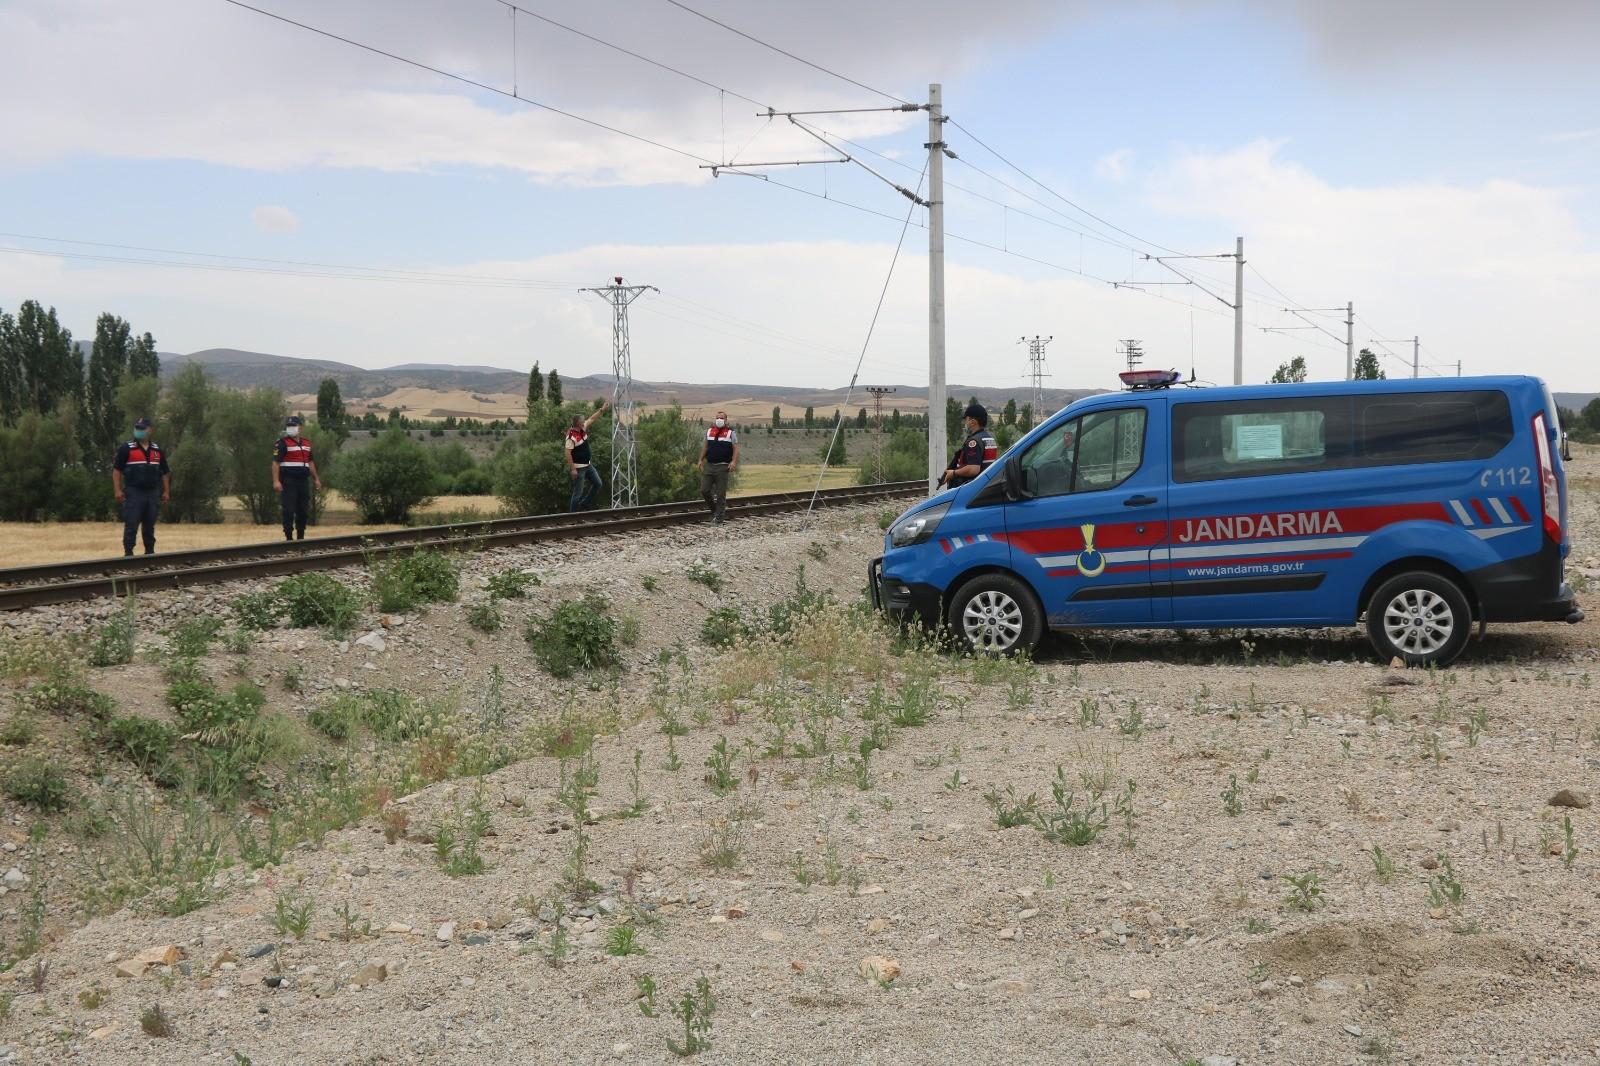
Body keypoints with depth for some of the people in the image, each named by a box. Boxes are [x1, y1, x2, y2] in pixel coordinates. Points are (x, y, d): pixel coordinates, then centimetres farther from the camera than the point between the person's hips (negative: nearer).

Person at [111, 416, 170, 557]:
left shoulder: (157, 450, 12)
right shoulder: (127, 449, -1)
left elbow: (164, 472, 18)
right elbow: (116, 470, -4)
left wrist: (166, 491, 12)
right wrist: (118, 490, -12)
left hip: (152, 493, 4)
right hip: (133, 492, -4)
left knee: (150, 525, 12)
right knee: (131, 525, -6)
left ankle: (150, 552, 20)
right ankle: (128, 553, -3)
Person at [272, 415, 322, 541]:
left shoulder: (306, 443, 15)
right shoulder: (283, 443, -4)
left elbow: (310, 462, 24)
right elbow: (276, 462, -9)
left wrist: (316, 479, 21)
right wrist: (276, 481, -18)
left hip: (303, 480, 6)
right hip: (288, 481, -6)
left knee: (304, 510, 8)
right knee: (289, 510, -6)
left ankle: (300, 537, 18)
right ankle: (289, 537, -2)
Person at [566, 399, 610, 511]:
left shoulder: (583, 428, 1)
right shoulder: (571, 436, -24)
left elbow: (591, 419, 17)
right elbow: (568, 453, -24)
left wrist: (602, 410, 13)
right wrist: (572, 469, -24)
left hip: (587, 465, 9)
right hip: (578, 467, -9)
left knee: (597, 483, 14)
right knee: (578, 492, -3)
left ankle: (583, 504, 26)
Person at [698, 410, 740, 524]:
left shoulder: (731, 432, 0)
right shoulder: (709, 431, 13)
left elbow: (736, 448, -3)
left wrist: (734, 462, -16)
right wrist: (701, 460, 12)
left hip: (722, 467, -4)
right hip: (709, 466, 4)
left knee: (720, 494, -1)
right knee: (704, 491, 0)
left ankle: (719, 517, 6)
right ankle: (714, 509, 21)